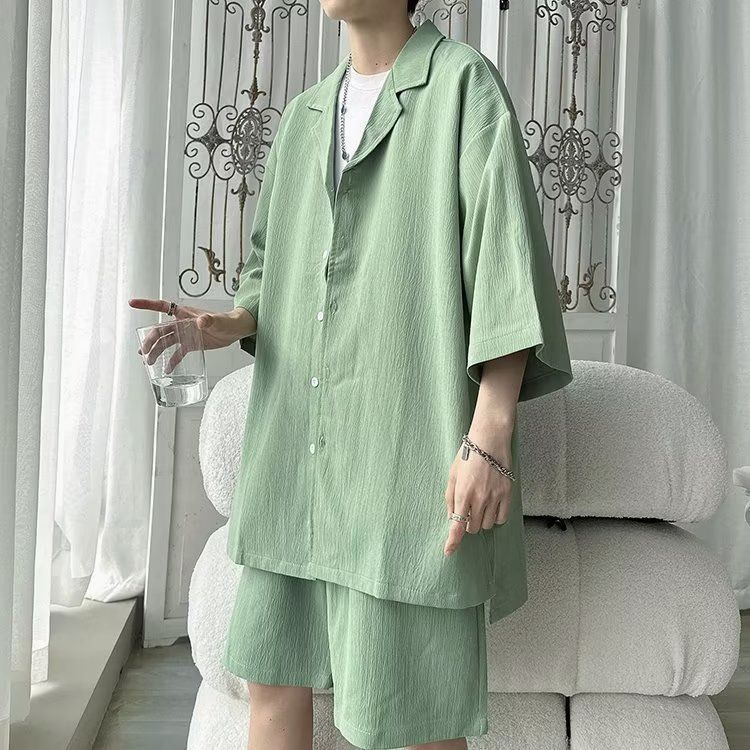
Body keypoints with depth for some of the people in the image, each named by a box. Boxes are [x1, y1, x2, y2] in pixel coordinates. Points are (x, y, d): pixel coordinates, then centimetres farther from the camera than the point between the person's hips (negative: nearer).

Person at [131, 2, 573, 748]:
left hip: (409, 440, -6)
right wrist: (231, 323, -2)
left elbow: (510, 267, -10)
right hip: (299, 442, 7)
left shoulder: (464, 83, -2)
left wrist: (492, 435, -19)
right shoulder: (304, 115, 16)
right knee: (271, 668, 12)